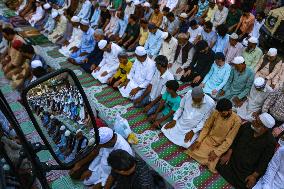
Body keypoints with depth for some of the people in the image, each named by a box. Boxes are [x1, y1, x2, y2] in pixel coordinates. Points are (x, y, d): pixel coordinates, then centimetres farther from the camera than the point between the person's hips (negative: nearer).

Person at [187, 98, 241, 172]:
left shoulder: (236, 121, -21)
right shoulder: (216, 112, -12)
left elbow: (229, 140, -18)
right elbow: (206, 127, -2)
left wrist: (217, 152, -22)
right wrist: (198, 140, -11)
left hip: (220, 145, -3)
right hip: (208, 139, 3)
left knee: (210, 165, -18)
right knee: (193, 151, -12)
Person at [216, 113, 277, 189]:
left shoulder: (270, 142, -12)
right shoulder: (246, 126, -4)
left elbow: (265, 161, -9)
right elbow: (235, 140, 3)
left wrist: (254, 176, -13)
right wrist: (228, 154, -6)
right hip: (233, 159, 3)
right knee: (219, 167, -16)